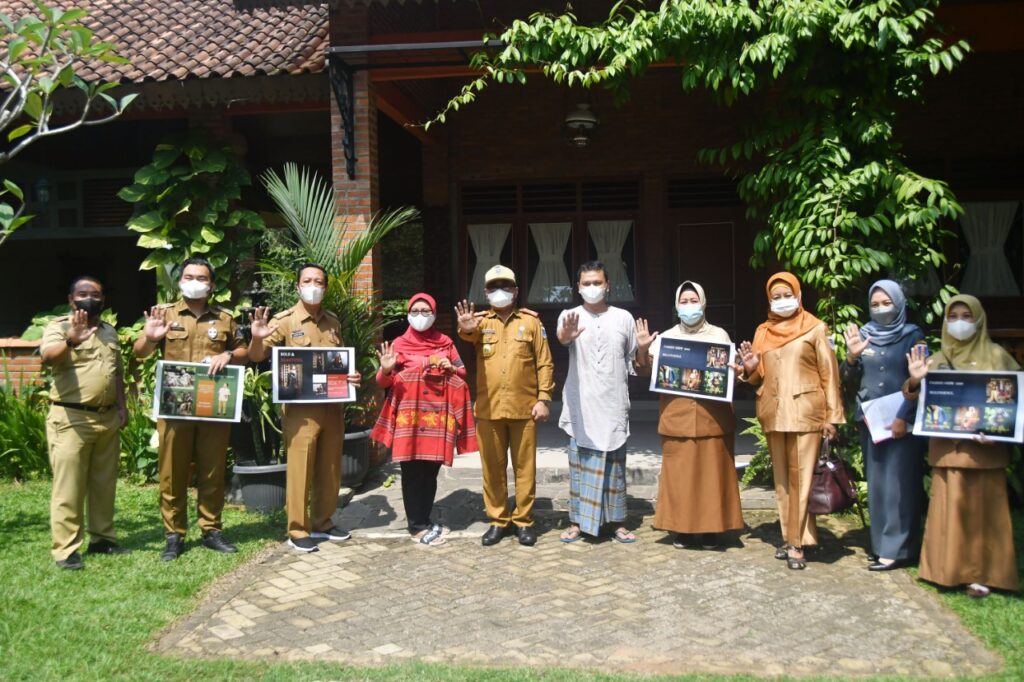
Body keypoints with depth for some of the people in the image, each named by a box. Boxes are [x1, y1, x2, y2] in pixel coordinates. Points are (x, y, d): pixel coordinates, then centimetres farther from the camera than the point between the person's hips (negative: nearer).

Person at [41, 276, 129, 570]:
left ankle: (102, 538, 22)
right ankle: (65, 548, 1)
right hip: (71, 419, -6)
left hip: (107, 418, 6)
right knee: (69, 486, -4)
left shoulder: (110, 332, 15)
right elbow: (48, 356, -26)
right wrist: (71, 341, -46)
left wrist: (121, 405, 10)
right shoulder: (59, 327, -5)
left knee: (104, 483, 12)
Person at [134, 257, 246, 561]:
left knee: (212, 471, 7)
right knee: (172, 471, 3)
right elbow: (139, 353, 1)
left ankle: (212, 530, 18)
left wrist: (228, 355, -8)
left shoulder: (224, 318, 11)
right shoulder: (165, 314, 6)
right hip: (174, 405, -1)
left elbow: (243, 352, 15)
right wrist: (149, 338, -22)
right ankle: (174, 534, 12)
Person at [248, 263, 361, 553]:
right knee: (300, 470, -1)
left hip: (333, 406, 5)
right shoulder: (284, 321, -5)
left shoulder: (333, 322, 11)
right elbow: (257, 357, -8)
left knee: (330, 469, 12)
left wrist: (351, 377, 2)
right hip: (301, 408, -5)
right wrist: (257, 338, -30)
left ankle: (323, 523, 26)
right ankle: (298, 531, 10)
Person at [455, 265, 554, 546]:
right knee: (492, 467, 8)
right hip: (488, 408, 1)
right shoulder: (480, 321, 6)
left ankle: (523, 520, 18)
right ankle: (498, 520, 20)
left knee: (525, 467, 6)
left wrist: (543, 398, -5)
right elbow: (471, 335, -19)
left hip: (524, 408, -1)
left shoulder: (530, 321, 4)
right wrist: (466, 329, -44)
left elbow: (544, 363, 3)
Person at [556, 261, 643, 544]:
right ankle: (577, 521, 14)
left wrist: (644, 348, -8)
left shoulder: (624, 317, 6)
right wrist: (565, 335, -49)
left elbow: (634, 361, 14)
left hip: (614, 405, 1)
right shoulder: (570, 315, -1)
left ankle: (617, 521, 17)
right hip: (581, 405, -1)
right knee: (580, 463, 4)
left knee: (614, 464, 7)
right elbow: (561, 338, -26)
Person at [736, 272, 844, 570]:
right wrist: (750, 367, -5)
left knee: (802, 477, -5)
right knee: (781, 478, 9)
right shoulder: (763, 332, 13)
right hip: (773, 414, 5)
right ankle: (789, 536, 18)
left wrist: (832, 415, -7)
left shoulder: (815, 328, 1)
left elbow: (829, 374, -1)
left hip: (805, 412, -4)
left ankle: (797, 542, -1)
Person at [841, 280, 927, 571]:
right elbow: (848, 379, 9)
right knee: (876, 481, 9)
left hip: (903, 421, -4)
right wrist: (852, 357, -10)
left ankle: (897, 548, 0)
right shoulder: (862, 335, 9)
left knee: (898, 482, -3)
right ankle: (880, 541, 17)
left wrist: (904, 417, -15)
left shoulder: (913, 336, -1)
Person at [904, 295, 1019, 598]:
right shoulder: (937, 360, 10)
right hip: (948, 446, 2)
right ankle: (951, 569, 12)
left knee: (983, 508, 1)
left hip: (986, 447, -2)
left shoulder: (996, 355, 4)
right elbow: (915, 398, 6)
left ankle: (981, 572, 9)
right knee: (951, 506, 2)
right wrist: (915, 381, -17)